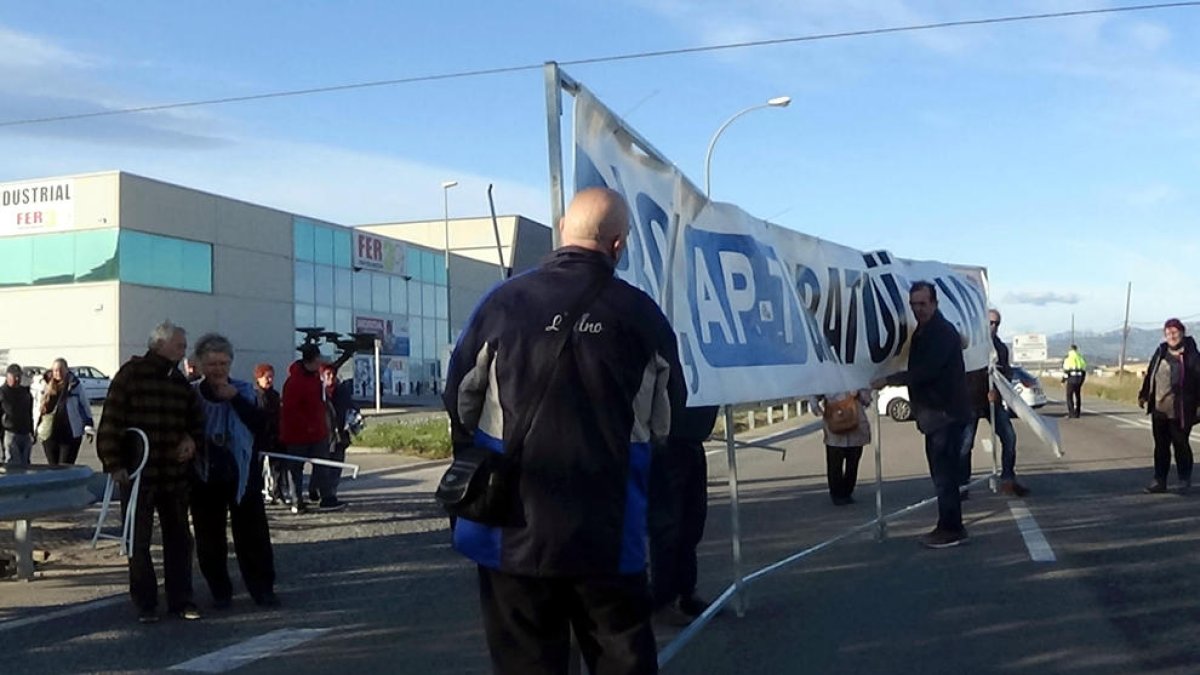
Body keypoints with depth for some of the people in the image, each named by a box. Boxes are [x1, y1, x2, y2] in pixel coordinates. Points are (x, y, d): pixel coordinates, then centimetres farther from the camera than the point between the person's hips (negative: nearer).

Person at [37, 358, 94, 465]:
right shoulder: (46, 386, 6)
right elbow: (39, 409, 15)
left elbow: (84, 405, 4)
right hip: (49, 435, 3)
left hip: (70, 435, -3)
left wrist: (88, 425, -2)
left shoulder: (75, 385, -2)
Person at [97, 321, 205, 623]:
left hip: (175, 474, 6)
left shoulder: (180, 381, 10)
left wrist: (192, 438, 1)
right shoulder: (131, 375, -7)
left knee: (179, 539, 9)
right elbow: (110, 422, -11)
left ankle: (180, 600, 18)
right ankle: (145, 604, 14)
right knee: (139, 541, 4)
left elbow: (196, 419, 22)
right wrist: (114, 464, -15)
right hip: (138, 474, -5)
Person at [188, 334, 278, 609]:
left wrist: (236, 399, -17)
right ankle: (220, 592, 18)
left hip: (243, 476, 0)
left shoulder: (244, 391, 2)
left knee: (253, 534, 2)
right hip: (205, 478, 0)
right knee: (210, 539, 5)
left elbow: (260, 425, -11)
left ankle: (262, 588, 12)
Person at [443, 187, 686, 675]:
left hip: (515, 530, 1)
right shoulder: (642, 314, -5)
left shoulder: (503, 302, -6)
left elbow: (461, 402, 3)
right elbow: (666, 424, 2)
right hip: (609, 534, 0)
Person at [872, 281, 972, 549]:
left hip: (946, 413, -10)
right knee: (942, 472, 13)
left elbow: (925, 371, -24)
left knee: (944, 472, -8)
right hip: (934, 412, 10)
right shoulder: (922, 332, 15)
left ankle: (951, 530, -2)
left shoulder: (943, 332, -15)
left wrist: (888, 380, -21)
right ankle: (948, 527, 21)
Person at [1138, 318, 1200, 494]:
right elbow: (1150, 375, 14)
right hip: (1159, 409, 5)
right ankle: (1160, 481, 17)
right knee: (1160, 446, 10)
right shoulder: (1161, 352, 6)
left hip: (1180, 412, -5)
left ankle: (1185, 479, 23)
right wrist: (1144, 395, 17)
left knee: (1181, 445, 6)